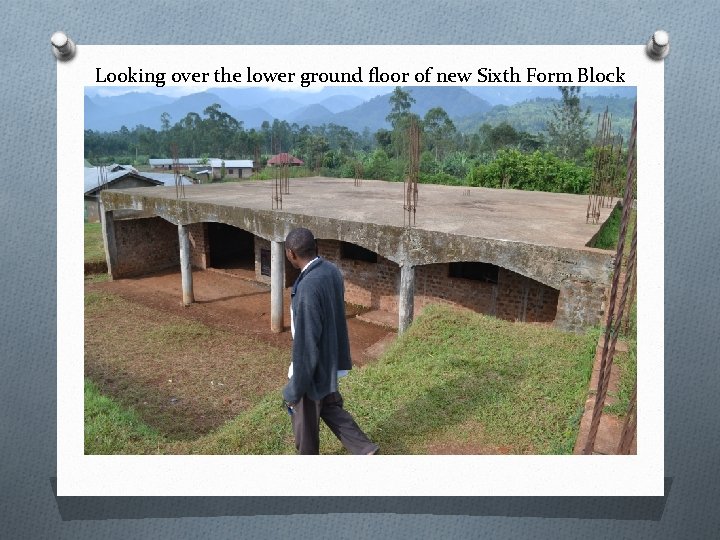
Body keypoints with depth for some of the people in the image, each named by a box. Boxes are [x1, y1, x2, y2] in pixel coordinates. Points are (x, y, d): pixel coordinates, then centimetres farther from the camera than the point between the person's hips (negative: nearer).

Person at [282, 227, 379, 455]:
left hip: (312, 367, -8)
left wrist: (294, 389, -18)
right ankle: (364, 449, 28)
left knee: (304, 418, 17)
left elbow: (306, 343, -28)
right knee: (329, 406, 28)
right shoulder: (332, 270, -5)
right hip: (331, 360, 8)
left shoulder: (307, 287, -31)